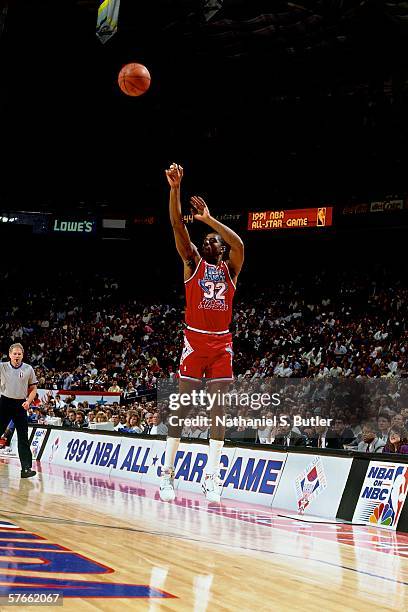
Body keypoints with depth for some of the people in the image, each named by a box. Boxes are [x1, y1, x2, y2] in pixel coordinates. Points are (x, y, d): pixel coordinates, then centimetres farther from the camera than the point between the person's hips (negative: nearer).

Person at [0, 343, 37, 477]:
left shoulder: (28, 369, 3)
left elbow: (33, 388, 9)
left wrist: (28, 401, -6)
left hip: (21, 405, 0)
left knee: (23, 438, -1)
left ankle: (26, 468, -2)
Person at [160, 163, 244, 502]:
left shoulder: (230, 268, 11)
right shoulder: (194, 263, 9)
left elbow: (239, 244, -11)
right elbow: (178, 226, -5)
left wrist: (209, 218, -14)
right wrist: (175, 189, -17)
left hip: (222, 343, 2)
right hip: (195, 340, -2)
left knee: (218, 407, 1)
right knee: (182, 405, -4)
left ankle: (212, 475, 2)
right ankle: (168, 472, -3)